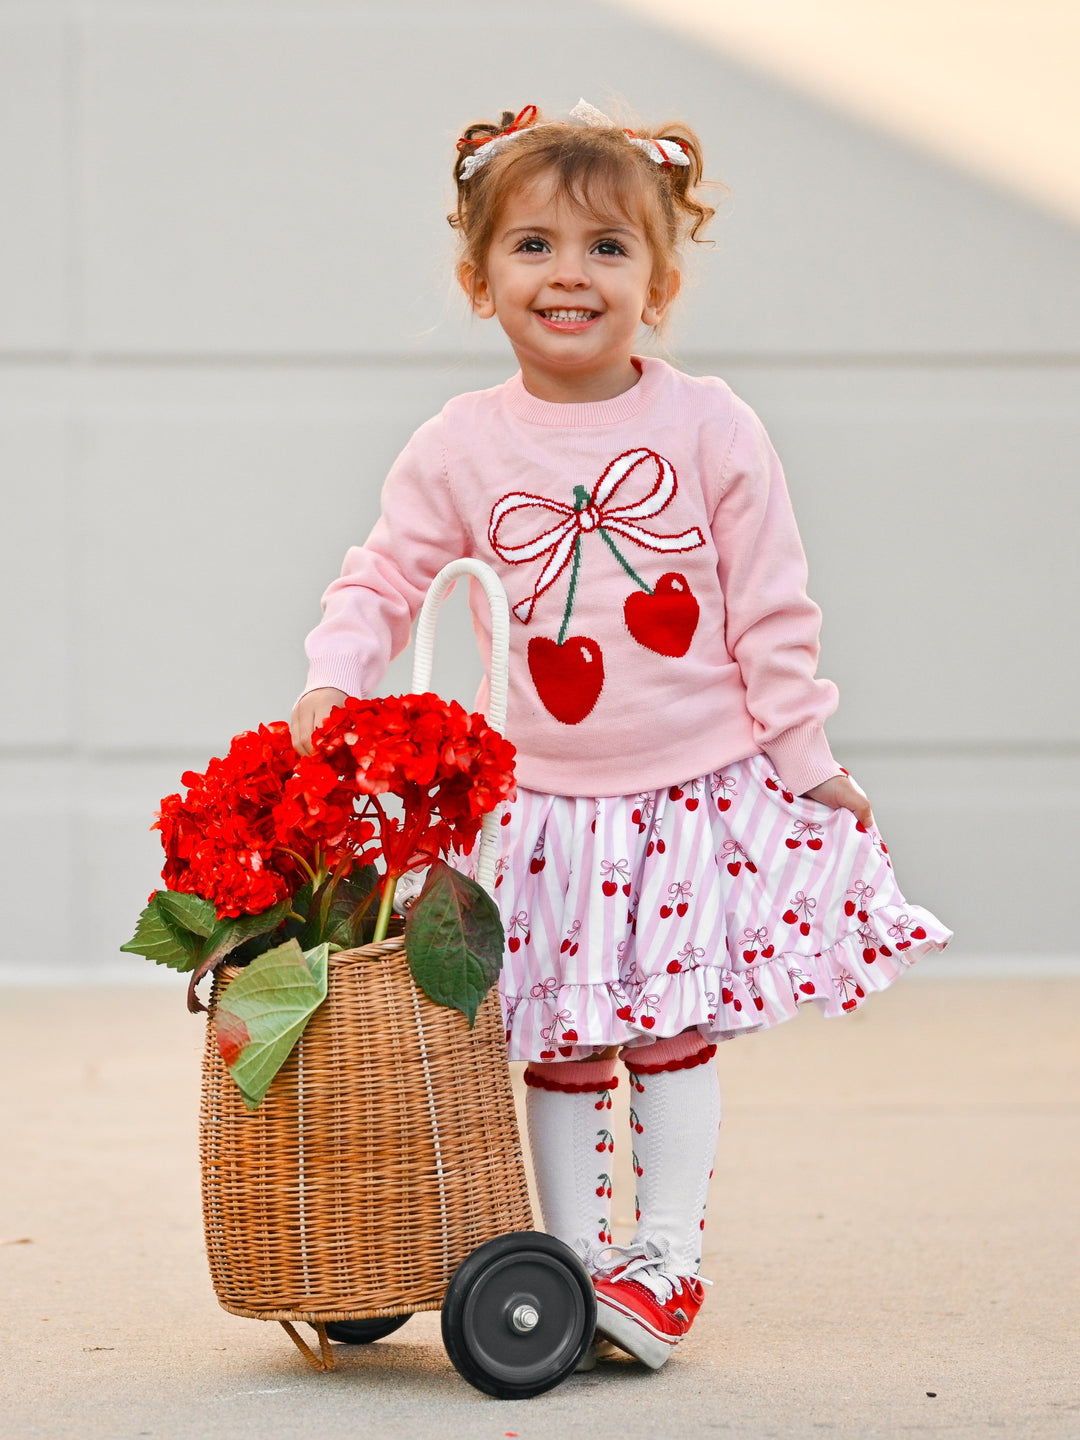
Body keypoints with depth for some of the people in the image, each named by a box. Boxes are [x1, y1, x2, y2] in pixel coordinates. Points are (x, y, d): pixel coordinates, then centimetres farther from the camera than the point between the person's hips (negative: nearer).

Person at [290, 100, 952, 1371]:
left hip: (701, 786, -2)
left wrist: (805, 762, 0)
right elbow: (385, 575, 3)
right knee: (561, 1043, 5)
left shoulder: (708, 428, -6)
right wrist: (332, 681, -14)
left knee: (671, 1029, -2)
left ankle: (668, 1259, 9)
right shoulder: (461, 448, -2)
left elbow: (770, 609, -2)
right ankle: (571, 1263, 15)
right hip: (552, 799, 2)